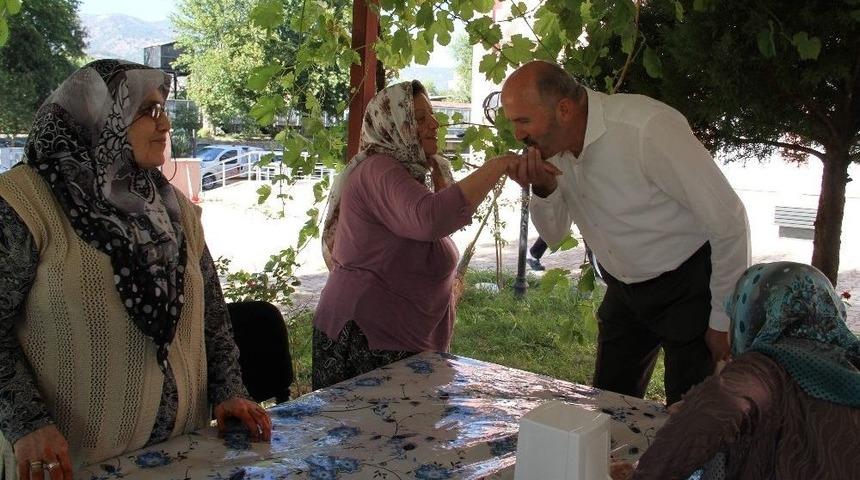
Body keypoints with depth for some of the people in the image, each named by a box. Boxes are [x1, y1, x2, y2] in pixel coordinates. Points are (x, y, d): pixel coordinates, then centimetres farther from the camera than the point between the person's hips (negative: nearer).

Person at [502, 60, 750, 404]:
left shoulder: (648, 129, -30)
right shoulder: (553, 145, -7)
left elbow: (728, 221, -23)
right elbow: (554, 235, 5)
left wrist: (723, 320, -14)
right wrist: (543, 188, -18)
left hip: (688, 287, -6)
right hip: (624, 290, 6)